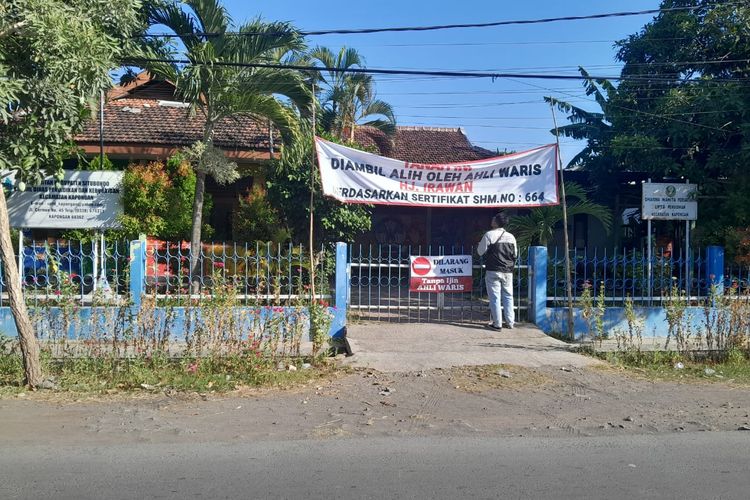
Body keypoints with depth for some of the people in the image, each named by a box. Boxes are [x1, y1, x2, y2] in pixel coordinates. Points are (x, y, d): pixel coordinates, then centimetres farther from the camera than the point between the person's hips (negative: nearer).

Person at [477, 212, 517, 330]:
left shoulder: (489, 235, -9)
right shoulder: (511, 237, 5)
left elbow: (480, 252, -3)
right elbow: (515, 254, 14)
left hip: (493, 271, -4)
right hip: (508, 271, 4)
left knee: (495, 297, 1)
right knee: (508, 296, 12)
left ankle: (497, 323, 2)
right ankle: (510, 322, 14)